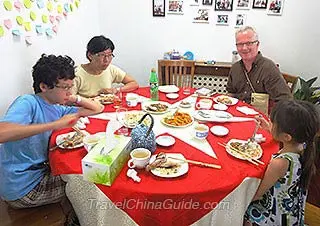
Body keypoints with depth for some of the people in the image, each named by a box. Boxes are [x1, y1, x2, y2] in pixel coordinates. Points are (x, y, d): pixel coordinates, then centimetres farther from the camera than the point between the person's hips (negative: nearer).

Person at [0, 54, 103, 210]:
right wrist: (55, 124, -42)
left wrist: (76, 99, -6)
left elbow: (98, 109, 11)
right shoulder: (27, 102, -21)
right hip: (22, 188, -8)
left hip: (39, 172, 8)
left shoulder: (57, 109, 4)